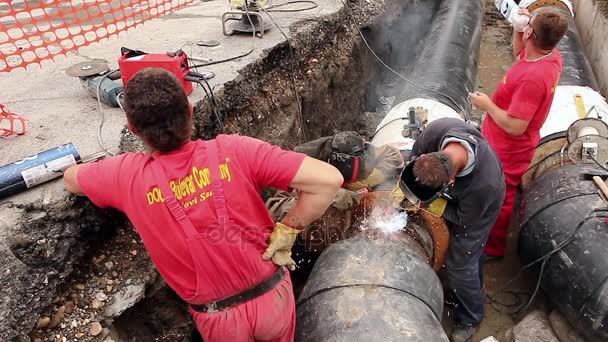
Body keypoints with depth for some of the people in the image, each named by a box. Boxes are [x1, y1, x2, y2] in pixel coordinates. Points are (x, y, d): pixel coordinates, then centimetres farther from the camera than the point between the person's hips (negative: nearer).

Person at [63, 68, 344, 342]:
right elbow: (328, 179, -26)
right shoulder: (233, 151, -23)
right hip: (272, 295, 0)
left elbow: (70, 178, 6)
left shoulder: (128, 176, -18)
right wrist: (287, 230, -15)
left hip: (218, 318, 1)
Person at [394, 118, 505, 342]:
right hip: (455, 194, 5)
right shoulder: (436, 130, -38)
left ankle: (470, 319, 30)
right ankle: (455, 290, 52)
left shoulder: (484, 184, -47)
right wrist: (405, 186, -22)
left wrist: (425, 203, -27)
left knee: (460, 263, 2)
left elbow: (463, 218, -25)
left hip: (478, 208, -5)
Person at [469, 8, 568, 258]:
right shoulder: (551, 55, -8)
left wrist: (487, 105, -21)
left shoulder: (532, 77, -36)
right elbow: (519, 52, 15)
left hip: (508, 151, -9)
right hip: (506, 144, 9)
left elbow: (515, 126, -34)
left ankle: (493, 247, 33)